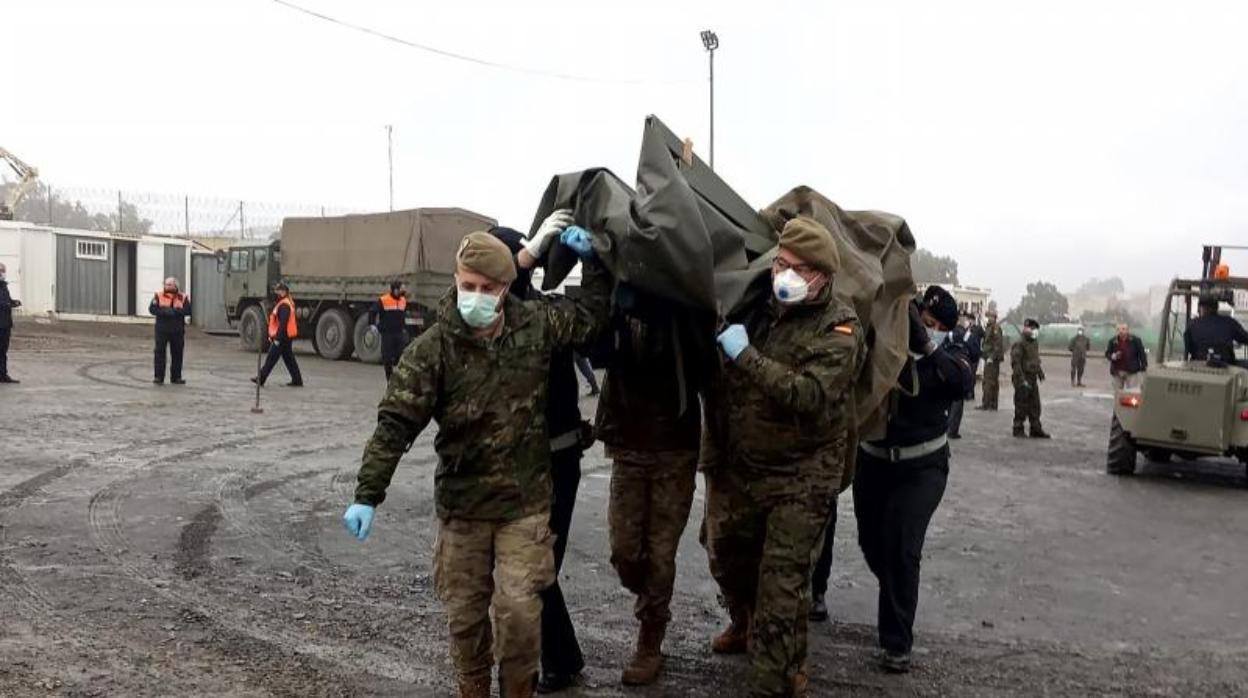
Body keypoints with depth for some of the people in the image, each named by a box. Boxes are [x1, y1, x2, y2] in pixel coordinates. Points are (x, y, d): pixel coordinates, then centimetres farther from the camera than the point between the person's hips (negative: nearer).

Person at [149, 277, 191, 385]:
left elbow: (188, 311, -6)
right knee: (160, 352, -3)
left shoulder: (183, 297, 5)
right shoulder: (158, 296, 4)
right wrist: (166, 312, -18)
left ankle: (176, 377, 16)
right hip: (162, 329, -1)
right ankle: (159, 377, 2)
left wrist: (175, 311, -17)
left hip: (177, 330, 1)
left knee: (177, 354, 6)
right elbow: (152, 309, -7)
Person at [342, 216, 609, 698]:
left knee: (518, 608, -4)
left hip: (525, 501, 0)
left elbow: (592, 315, 14)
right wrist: (367, 495, -21)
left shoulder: (536, 325, -5)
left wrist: (591, 258, 3)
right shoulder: (433, 348, -12)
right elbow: (395, 424, -15)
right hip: (461, 502, 0)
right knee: (465, 612, 11)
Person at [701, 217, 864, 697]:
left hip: (800, 476, -6)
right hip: (737, 465, 6)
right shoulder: (757, 307, 1)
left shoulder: (839, 329, -14)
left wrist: (745, 355, -29)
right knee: (725, 554, 22)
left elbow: (811, 396, -28)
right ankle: (746, 623, 51)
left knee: (783, 584, -3)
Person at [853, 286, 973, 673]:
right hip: (872, 461, 2)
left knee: (902, 547, -14)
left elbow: (963, 383, -26)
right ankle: (897, 595, 47)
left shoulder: (948, 354, -5)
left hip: (922, 467, -2)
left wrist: (926, 345, -40)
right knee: (872, 543, 15)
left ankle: (897, 644, -3)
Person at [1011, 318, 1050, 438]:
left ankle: (1036, 429, 18)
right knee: (1021, 406, -2)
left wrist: (1040, 373, 16)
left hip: (1033, 379, 8)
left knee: (1035, 406, 11)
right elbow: (1015, 363, -19)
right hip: (1022, 380, -8)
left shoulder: (1035, 344, 14)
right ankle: (1018, 430, 7)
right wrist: (1022, 379, -23)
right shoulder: (1019, 345, -14)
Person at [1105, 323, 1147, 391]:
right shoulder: (1113, 341, 3)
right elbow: (1107, 353, 8)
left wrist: (1143, 367, -4)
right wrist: (1112, 356, -15)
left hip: (1132, 371, -2)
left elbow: (1142, 354, 1)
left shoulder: (1135, 340, -1)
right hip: (1117, 372, 2)